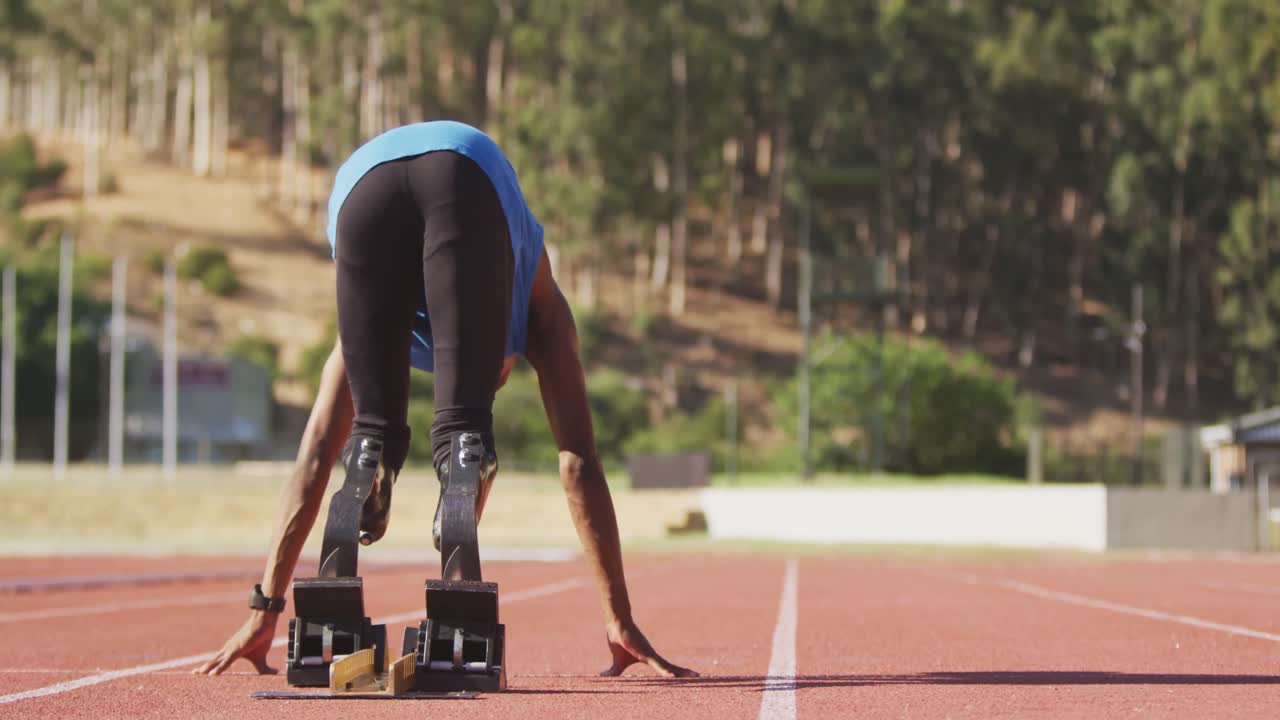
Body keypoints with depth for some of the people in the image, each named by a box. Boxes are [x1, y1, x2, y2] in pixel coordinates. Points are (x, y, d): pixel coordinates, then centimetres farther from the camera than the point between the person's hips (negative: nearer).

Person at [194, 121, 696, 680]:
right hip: (468, 174, -2)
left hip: (363, 179, 2)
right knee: (462, 425, -2)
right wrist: (619, 620, 33)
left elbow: (313, 458, 41)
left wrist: (265, 609, 40)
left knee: (371, 430, 13)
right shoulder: (540, 312, 41)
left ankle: (368, 459, -17)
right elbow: (579, 463, 35)